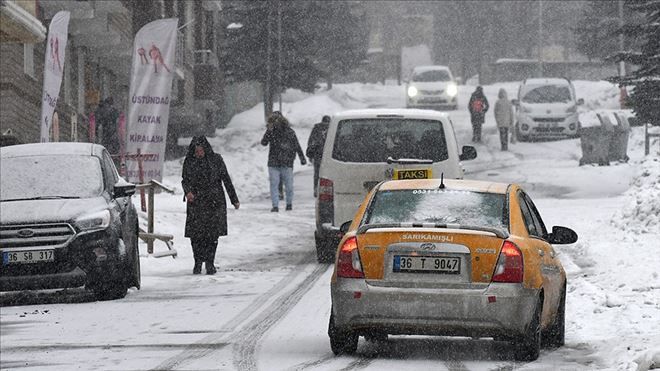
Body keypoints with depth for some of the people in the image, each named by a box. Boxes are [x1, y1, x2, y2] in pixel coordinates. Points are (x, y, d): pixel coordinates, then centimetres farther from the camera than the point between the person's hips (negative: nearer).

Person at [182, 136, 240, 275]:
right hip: (196, 202, 1)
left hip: (214, 201, -1)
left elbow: (226, 179, 5)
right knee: (196, 234, -4)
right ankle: (198, 262, 9)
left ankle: (210, 263, 5)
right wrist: (188, 191, -16)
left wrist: (234, 199, 5)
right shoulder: (189, 162, 5)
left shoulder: (216, 159, 1)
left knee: (212, 234, -5)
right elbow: (185, 180, 8)